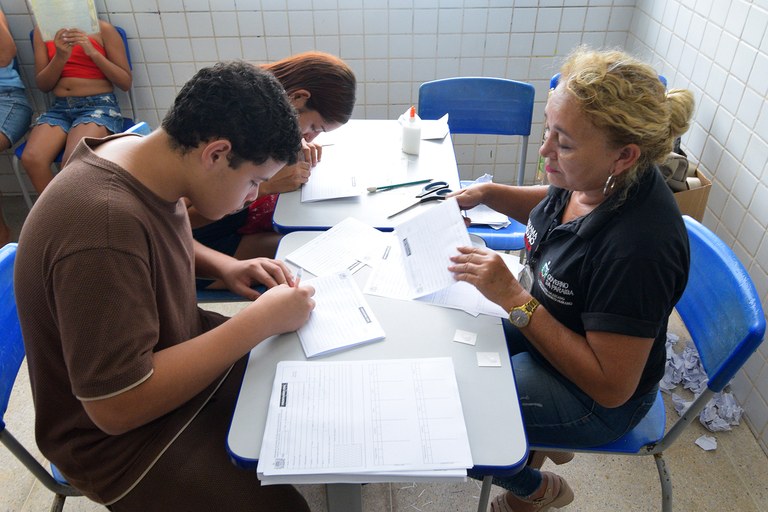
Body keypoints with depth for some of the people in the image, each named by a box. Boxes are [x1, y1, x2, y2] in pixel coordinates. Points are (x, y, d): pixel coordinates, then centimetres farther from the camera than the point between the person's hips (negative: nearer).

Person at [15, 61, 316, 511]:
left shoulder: (139, 153, -9)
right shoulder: (104, 227, -36)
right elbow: (118, 407, -32)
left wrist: (226, 266, -4)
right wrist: (261, 320, -28)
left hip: (178, 348, 8)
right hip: (118, 435, -8)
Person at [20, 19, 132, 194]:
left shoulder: (102, 29, 3)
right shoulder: (42, 30, 13)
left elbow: (126, 82, 0)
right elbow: (43, 85, 9)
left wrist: (93, 52, -13)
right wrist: (60, 57, -9)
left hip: (100, 106, -4)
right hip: (59, 108, 4)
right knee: (31, 159, -24)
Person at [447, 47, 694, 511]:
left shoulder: (638, 248, -38)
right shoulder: (591, 178, -15)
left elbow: (611, 387, -30)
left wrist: (515, 298, -34)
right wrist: (488, 193, -6)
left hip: (595, 400, -8)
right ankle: (539, 443, 34)